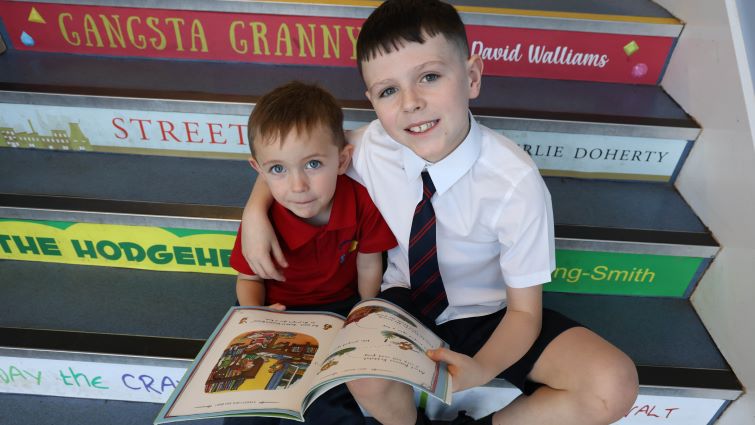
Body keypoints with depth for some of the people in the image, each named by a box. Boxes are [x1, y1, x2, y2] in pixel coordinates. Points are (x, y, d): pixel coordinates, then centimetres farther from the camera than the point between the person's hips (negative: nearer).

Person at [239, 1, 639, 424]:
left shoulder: (516, 182, -26)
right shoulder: (369, 147, -18)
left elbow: (523, 310, -15)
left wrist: (482, 370, -34)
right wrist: (256, 210, -16)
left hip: (489, 315, 0)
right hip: (406, 301, 1)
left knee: (614, 387, -20)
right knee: (366, 380, -30)